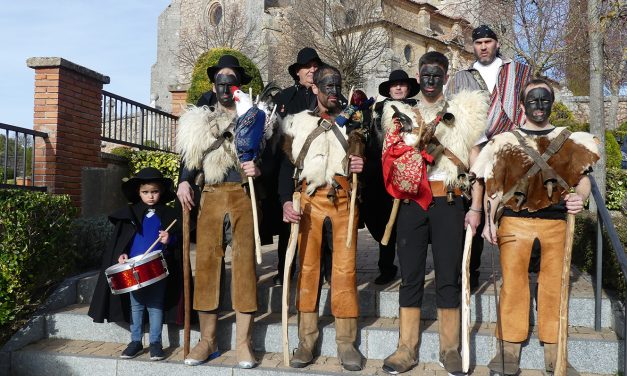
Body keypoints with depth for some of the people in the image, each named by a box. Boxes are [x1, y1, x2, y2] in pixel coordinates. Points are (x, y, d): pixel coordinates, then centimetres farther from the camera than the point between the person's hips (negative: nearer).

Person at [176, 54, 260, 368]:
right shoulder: (198, 122, 18)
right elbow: (189, 159, 16)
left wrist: (259, 169, -16)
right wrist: (184, 182, -2)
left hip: (244, 198, -2)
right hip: (210, 199, 3)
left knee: (244, 266, -4)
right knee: (206, 264, -1)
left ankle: (243, 343, 3)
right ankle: (207, 341, 9)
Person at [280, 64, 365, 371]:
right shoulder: (297, 122, 13)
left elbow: (368, 158, 14)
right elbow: (286, 164, 9)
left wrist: (362, 166, -10)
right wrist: (286, 201, -3)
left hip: (343, 200, 0)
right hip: (308, 200, 0)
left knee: (345, 268, -3)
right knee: (307, 267, 0)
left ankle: (346, 342, 6)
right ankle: (306, 341, 9)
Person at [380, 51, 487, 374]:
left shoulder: (463, 113, 11)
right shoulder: (403, 115, 15)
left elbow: (474, 163, 8)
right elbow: (393, 160, 14)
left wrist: (476, 208, 0)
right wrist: (420, 139, 0)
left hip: (448, 203, -1)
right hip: (411, 204, 1)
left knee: (448, 277, 2)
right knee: (410, 275, 4)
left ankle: (450, 349, 12)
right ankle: (407, 349, 11)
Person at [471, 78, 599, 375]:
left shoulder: (569, 140, 12)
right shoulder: (505, 140, 10)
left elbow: (583, 179, 10)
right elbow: (493, 186, 10)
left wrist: (580, 197, -13)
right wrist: (489, 221, 1)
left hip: (555, 222, 1)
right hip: (514, 221, -1)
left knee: (553, 284, 3)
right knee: (513, 283, 0)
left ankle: (552, 349, 14)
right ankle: (510, 347, 9)